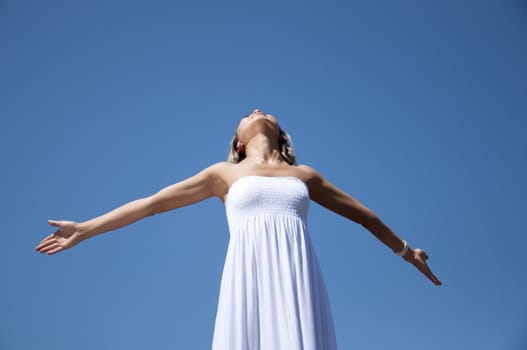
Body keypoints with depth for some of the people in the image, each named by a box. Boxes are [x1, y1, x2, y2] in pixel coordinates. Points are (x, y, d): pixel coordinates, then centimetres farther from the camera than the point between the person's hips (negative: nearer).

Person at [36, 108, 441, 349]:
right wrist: (85, 229, 16)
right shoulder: (224, 173, 18)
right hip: (249, 278, -1)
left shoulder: (304, 174, 23)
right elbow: (152, 203, 17)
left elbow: (362, 213, 32)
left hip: (297, 279, 2)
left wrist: (405, 249, 38)